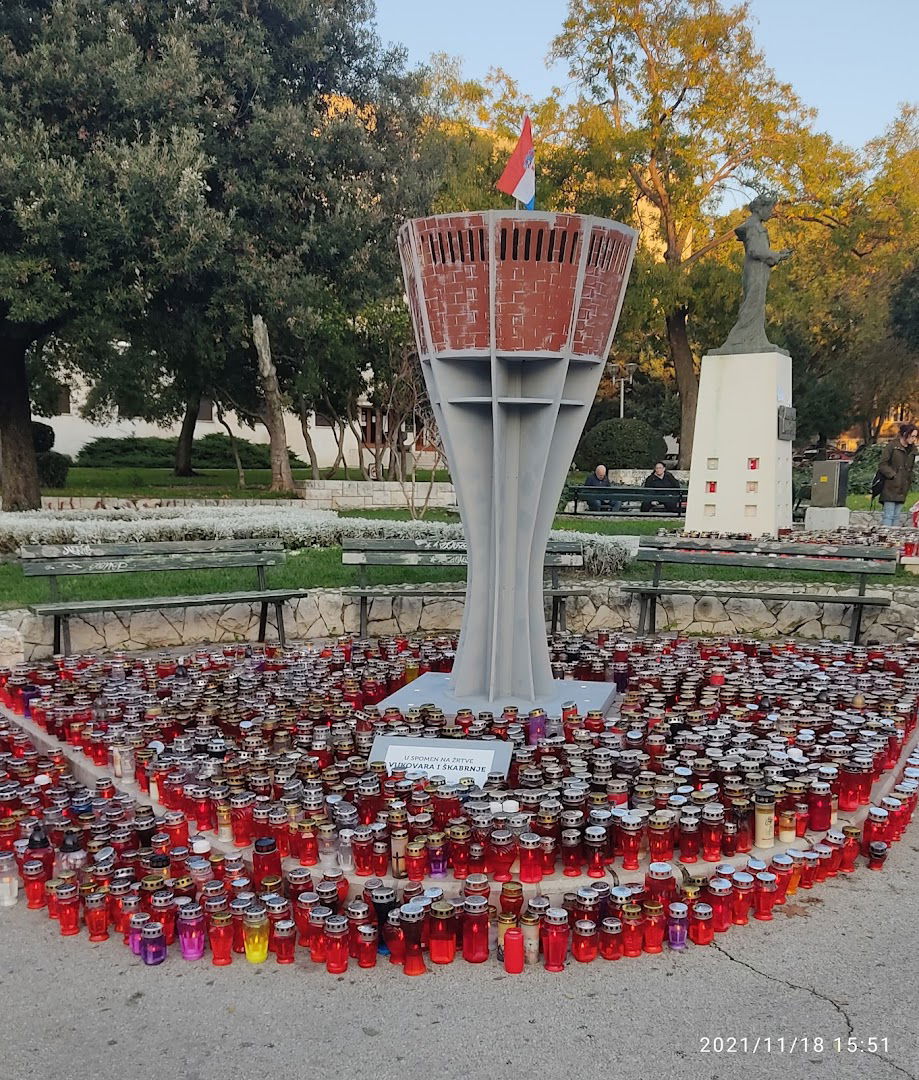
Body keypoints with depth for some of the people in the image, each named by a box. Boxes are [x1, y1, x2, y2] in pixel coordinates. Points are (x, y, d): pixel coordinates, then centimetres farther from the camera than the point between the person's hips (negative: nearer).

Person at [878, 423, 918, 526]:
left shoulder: (912, 450, 13)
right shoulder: (892, 446, -5)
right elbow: (882, 465, -8)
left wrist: (909, 483, 12)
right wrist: (893, 475, -15)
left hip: (902, 490, 6)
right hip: (890, 488, -6)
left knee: (896, 516, 7)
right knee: (888, 516, -8)